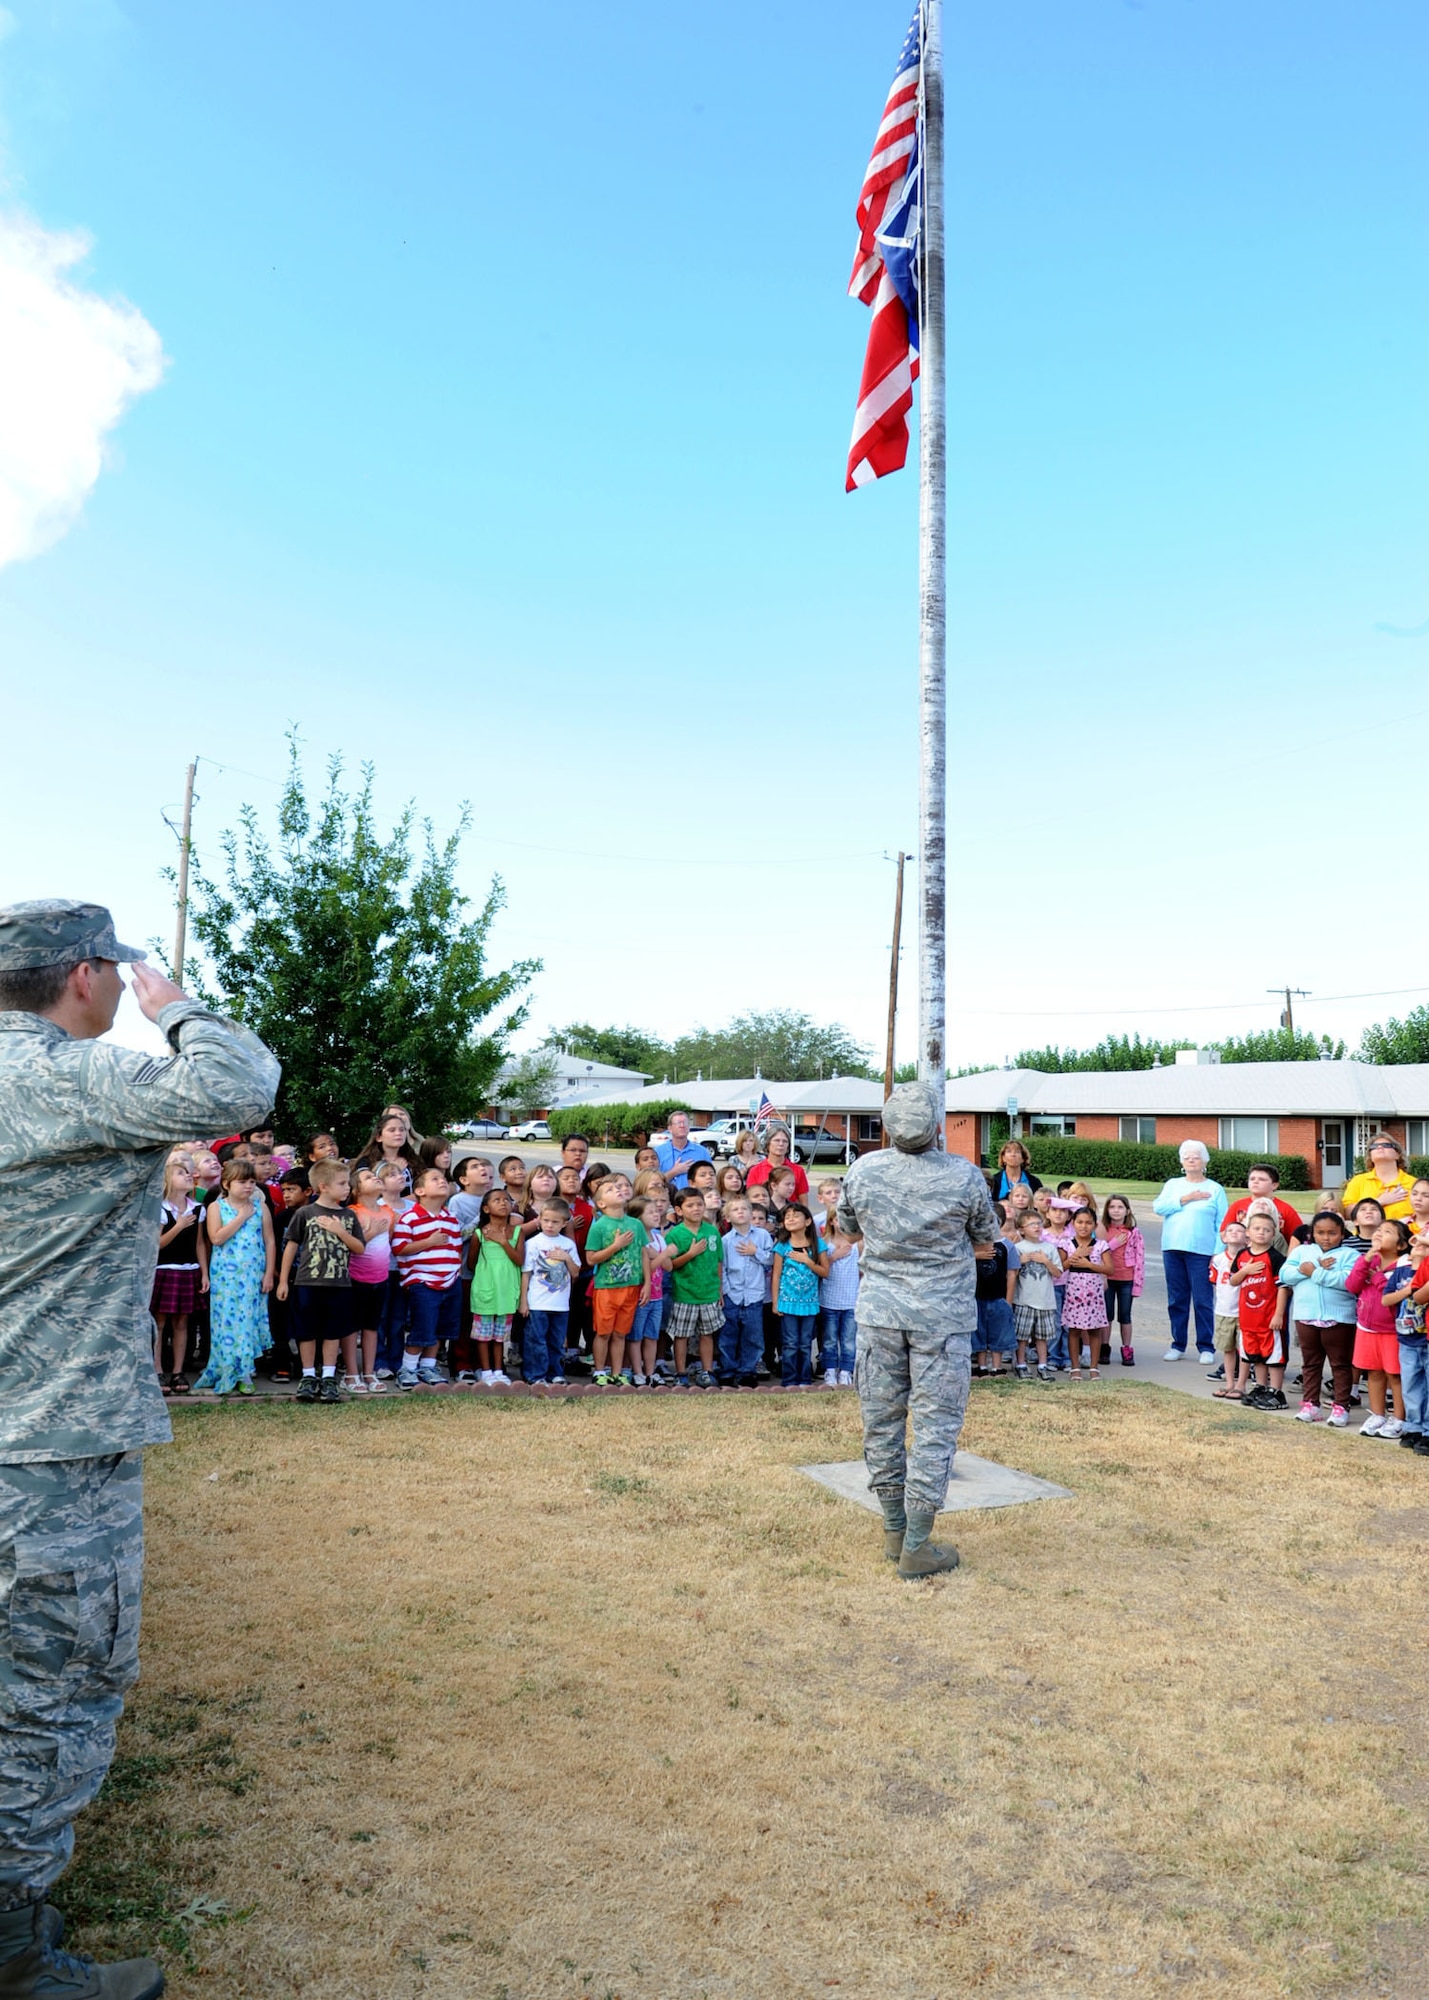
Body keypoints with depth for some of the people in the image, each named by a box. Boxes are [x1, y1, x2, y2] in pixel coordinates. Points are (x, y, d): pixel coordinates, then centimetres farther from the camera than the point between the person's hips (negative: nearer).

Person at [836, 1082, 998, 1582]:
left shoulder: (862, 1170, -5)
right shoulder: (964, 1176, -11)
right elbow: (986, 1241, 5)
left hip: (879, 1310, 3)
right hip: (943, 1315, -2)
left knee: (881, 1417, 13)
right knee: (935, 1424, 4)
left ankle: (895, 1529, 25)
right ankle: (917, 1548, 8)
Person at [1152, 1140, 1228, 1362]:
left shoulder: (1215, 1189, 5)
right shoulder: (1172, 1185, 13)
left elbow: (1222, 1224, 1)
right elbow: (1159, 1207, -2)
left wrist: (1219, 1253, -8)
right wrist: (1185, 1199, -10)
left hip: (1201, 1252, -3)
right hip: (1172, 1250, 3)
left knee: (1203, 1301, -3)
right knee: (1176, 1300, 8)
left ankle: (1206, 1347, 7)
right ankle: (1178, 1345, 18)